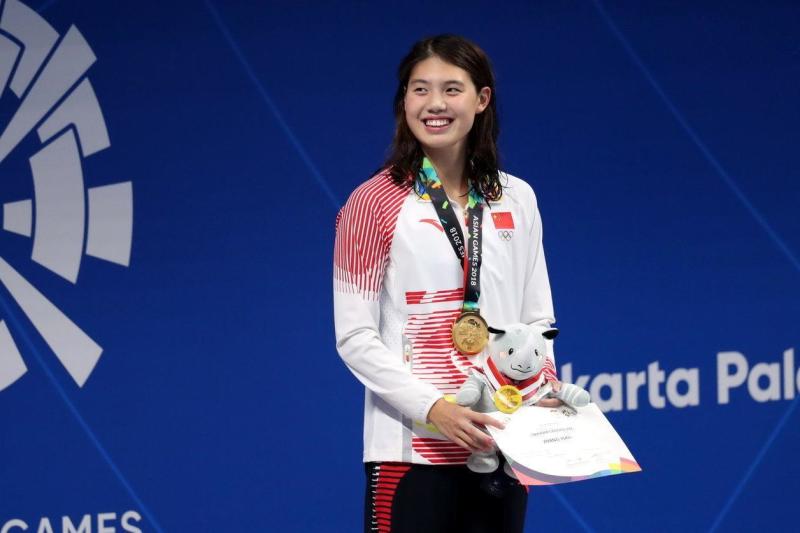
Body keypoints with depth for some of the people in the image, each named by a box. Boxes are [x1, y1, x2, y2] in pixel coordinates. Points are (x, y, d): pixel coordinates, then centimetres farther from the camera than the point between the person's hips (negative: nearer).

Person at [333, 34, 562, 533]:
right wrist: (433, 409, -19)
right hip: (411, 449, -4)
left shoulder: (516, 200, 10)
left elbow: (537, 317, 16)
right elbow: (354, 336, -7)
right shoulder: (375, 203, -4)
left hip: (501, 446, 4)